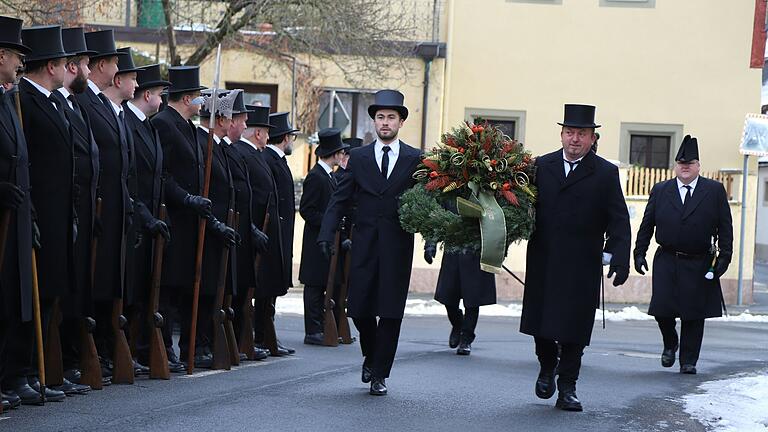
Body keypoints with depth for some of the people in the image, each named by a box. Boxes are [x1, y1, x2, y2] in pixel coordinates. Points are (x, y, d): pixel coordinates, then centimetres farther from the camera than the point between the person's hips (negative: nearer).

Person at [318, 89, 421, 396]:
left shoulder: (415, 159, 5)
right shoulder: (358, 158, 9)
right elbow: (340, 200, 5)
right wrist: (327, 233, -7)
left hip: (398, 246, -1)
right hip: (365, 244, 1)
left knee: (391, 312, -3)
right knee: (359, 308, 1)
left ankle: (380, 375, 5)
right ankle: (371, 356, 29)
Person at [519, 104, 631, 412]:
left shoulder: (606, 173, 2)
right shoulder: (542, 166, 9)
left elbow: (618, 221, -2)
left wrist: (620, 259, -12)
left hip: (581, 267, -2)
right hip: (543, 262, 2)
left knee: (573, 329, -2)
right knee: (540, 321, 8)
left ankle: (567, 389, 7)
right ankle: (547, 367, 34)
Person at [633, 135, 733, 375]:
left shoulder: (715, 190, 4)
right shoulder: (660, 190, 8)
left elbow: (725, 227, 4)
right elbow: (647, 224, 11)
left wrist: (724, 256, -3)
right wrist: (639, 253, 5)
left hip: (699, 264, -1)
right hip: (666, 262, 1)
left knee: (694, 314, 2)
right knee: (662, 308, -6)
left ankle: (688, 360, 11)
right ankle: (670, 344, 22)